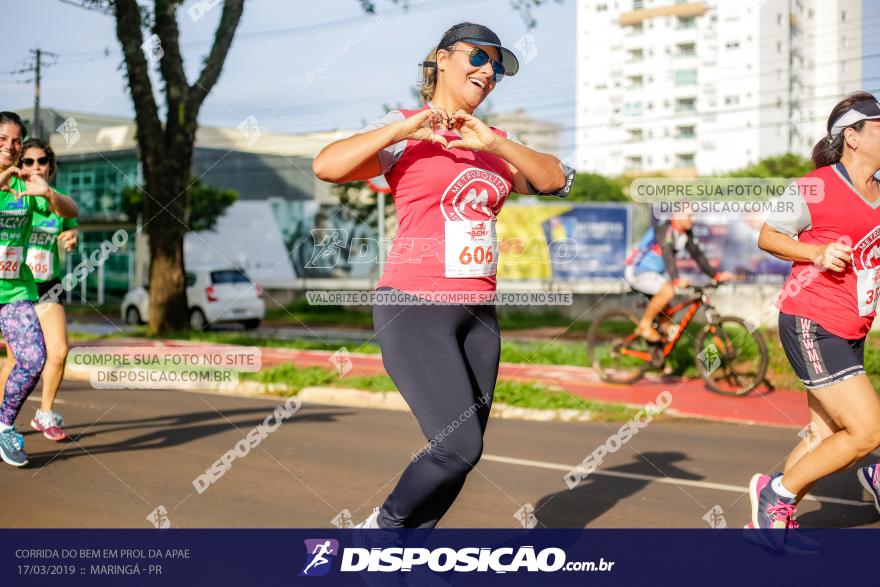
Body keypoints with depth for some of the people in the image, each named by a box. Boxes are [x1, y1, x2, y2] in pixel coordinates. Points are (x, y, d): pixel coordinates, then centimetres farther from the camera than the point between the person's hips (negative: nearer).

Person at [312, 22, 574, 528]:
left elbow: (555, 180, 1)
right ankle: (384, 524, 10)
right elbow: (326, 167, -16)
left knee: (462, 455, 5)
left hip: (479, 312, 7)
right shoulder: (404, 131, -3)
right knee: (460, 446, -15)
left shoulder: (498, 142, 15)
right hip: (415, 308, -6)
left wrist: (493, 142, -10)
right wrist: (404, 129, -19)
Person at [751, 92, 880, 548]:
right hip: (811, 325, -8)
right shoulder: (814, 188, -11)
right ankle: (777, 492, 5)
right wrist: (817, 253, -17)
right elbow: (767, 236, -3)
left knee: (825, 435, 9)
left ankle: (773, 520, 23)